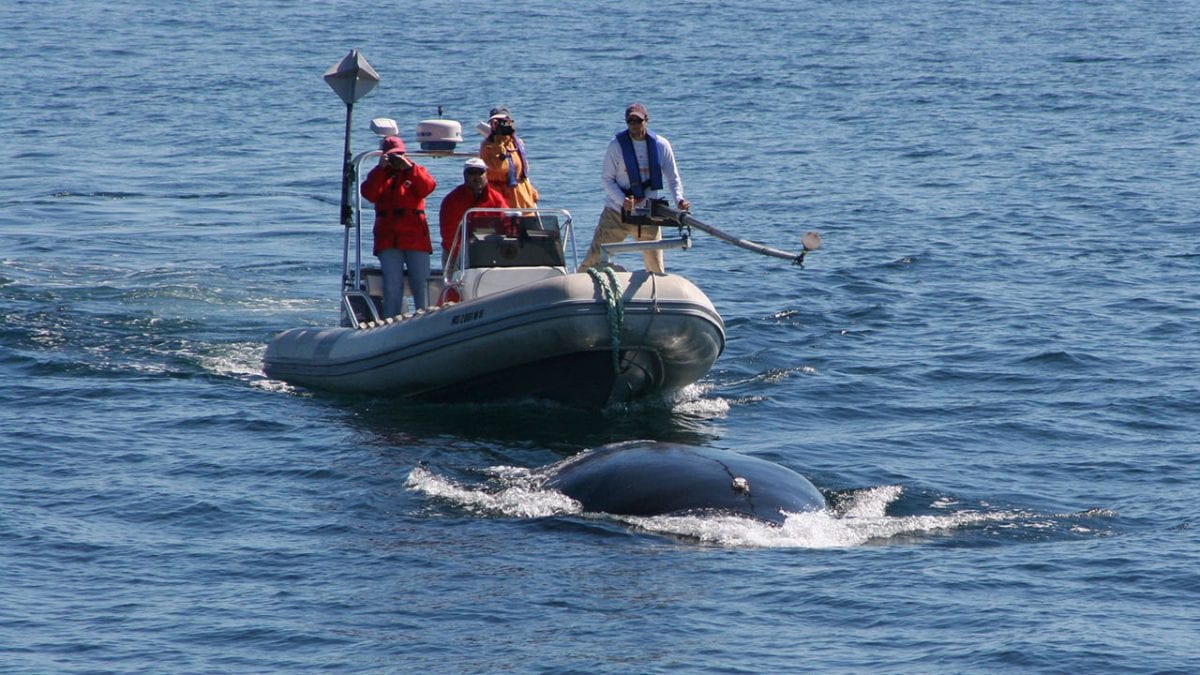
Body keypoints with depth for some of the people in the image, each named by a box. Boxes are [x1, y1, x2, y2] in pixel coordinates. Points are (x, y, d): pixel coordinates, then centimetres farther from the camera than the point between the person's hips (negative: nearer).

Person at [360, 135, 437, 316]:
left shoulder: (416, 172, 12)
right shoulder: (379, 175, 14)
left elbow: (428, 186, -10)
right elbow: (368, 194, -6)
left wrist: (409, 167, -18)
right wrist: (380, 168, -11)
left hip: (415, 238, 0)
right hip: (388, 239, 0)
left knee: (421, 284, -3)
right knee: (393, 285, -7)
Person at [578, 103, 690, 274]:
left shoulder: (661, 145, 0)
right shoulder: (617, 145, -6)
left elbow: (673, 178, 5)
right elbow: (606, 179, -4)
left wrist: (679, 199, -15)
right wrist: (622, 200, -21)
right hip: (617, 213, -2)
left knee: (655, 268, 6)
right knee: (594, 259, -4)